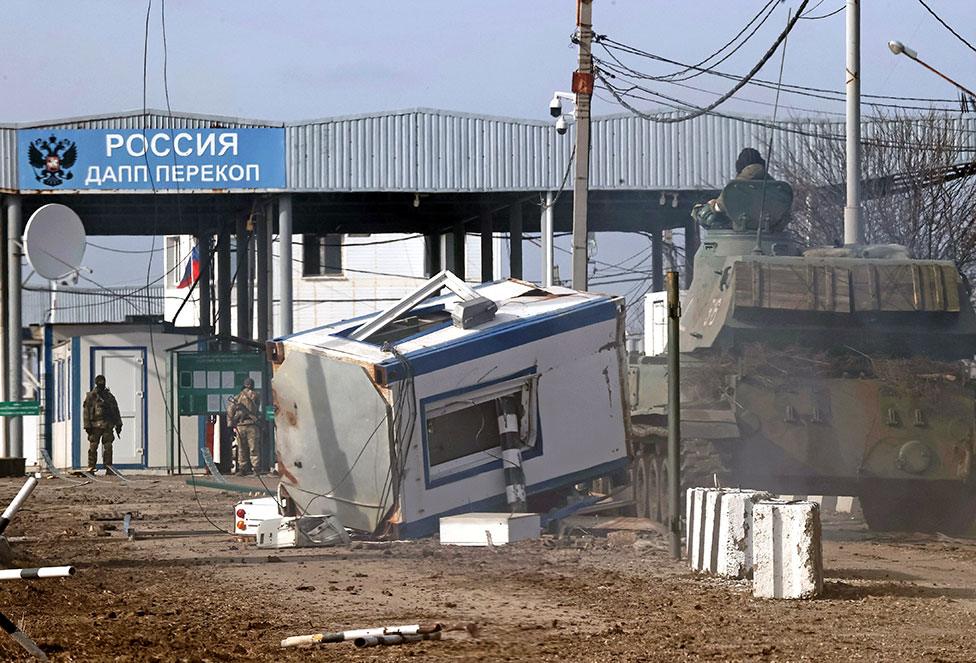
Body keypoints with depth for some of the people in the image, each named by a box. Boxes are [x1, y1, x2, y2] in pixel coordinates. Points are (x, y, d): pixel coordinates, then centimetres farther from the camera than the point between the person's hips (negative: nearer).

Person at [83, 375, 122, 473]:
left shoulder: (109, 396, 15)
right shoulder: (91, 396, 4)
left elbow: (116, 411, 18)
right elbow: (86, 412, -1)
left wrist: (118, 424, 12)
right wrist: (87, 426, -8)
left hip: (107, 425, 3)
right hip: (95, 425, -3)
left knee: (108, 447, -1)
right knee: (93, 447, -4)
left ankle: (108, 467, 1)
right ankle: (91, 467, -2)